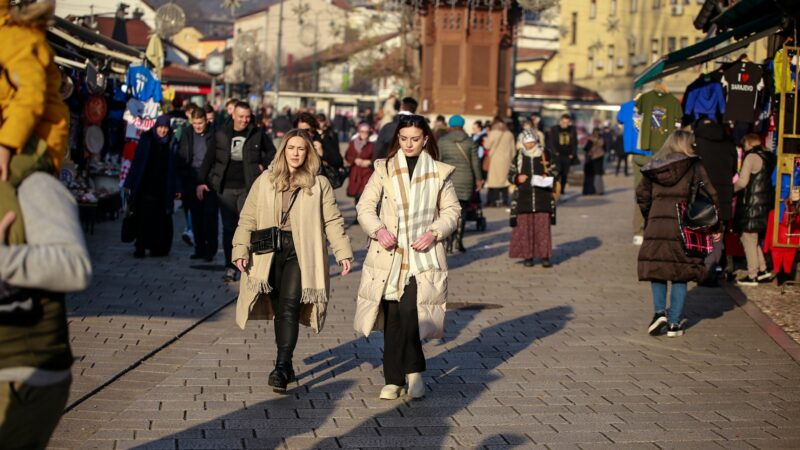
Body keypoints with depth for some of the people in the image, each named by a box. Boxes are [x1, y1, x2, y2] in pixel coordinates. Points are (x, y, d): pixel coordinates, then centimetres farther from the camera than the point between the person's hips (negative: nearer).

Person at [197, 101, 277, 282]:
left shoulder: (257, 135, 2)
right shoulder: (221, 134, 4)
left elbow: (272, 151, 16)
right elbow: (209, 158, 7)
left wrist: (264, 166, 1)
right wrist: (201, 181, 3)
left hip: (248, 188, -1)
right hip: (226, 188, 1)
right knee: (228, 228, 3)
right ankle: (230, 267, 9)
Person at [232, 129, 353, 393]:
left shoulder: (319, 184, 5)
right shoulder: (265, 181, 8)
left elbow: (332, 221, 5)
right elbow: (248, 218, 8)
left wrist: (343, 252, -3)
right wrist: (241, 249, -2)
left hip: (301, 253, -2)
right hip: (271, 252, 2)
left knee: (289, 307, -14)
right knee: (280, 310, 7)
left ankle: (281, 368, -18)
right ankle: (286, 366, 19)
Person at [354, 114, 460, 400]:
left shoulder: (439, 173, 8)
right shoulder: (384, 170, 8)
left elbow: (452, 210, 11)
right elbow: (365, 206, 4)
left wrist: (434, 232, -7)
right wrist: (378, 229, -14)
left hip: (422, 256, -1)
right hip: (389, 255, 1)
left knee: (409, 313, -15)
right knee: (393, 318, 1)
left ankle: (396, 379, 0)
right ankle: (413, 372, 15)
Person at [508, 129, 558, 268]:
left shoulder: (545, 154, 5)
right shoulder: (519, 156, 8)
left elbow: (555, 171, 11)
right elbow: (510, 174, 11)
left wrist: (547, 177, -10)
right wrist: (517, 178, -11)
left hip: (543, 198, -1)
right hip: (523, 197, 1)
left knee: (543, 226, -3)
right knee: (524, 226, 0)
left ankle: (545, 256, 2)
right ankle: (527, 256, 8)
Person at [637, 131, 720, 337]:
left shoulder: (653, 167, 10)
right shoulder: (693, 165, 0)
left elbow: (642, 195, 12)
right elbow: (709, 194, -3)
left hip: (656, 225, 2)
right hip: (684, 226, -2)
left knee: (657, 269, 13)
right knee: (680, 274, 6)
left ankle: (659, 311, -5)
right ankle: (674, 323, 7)